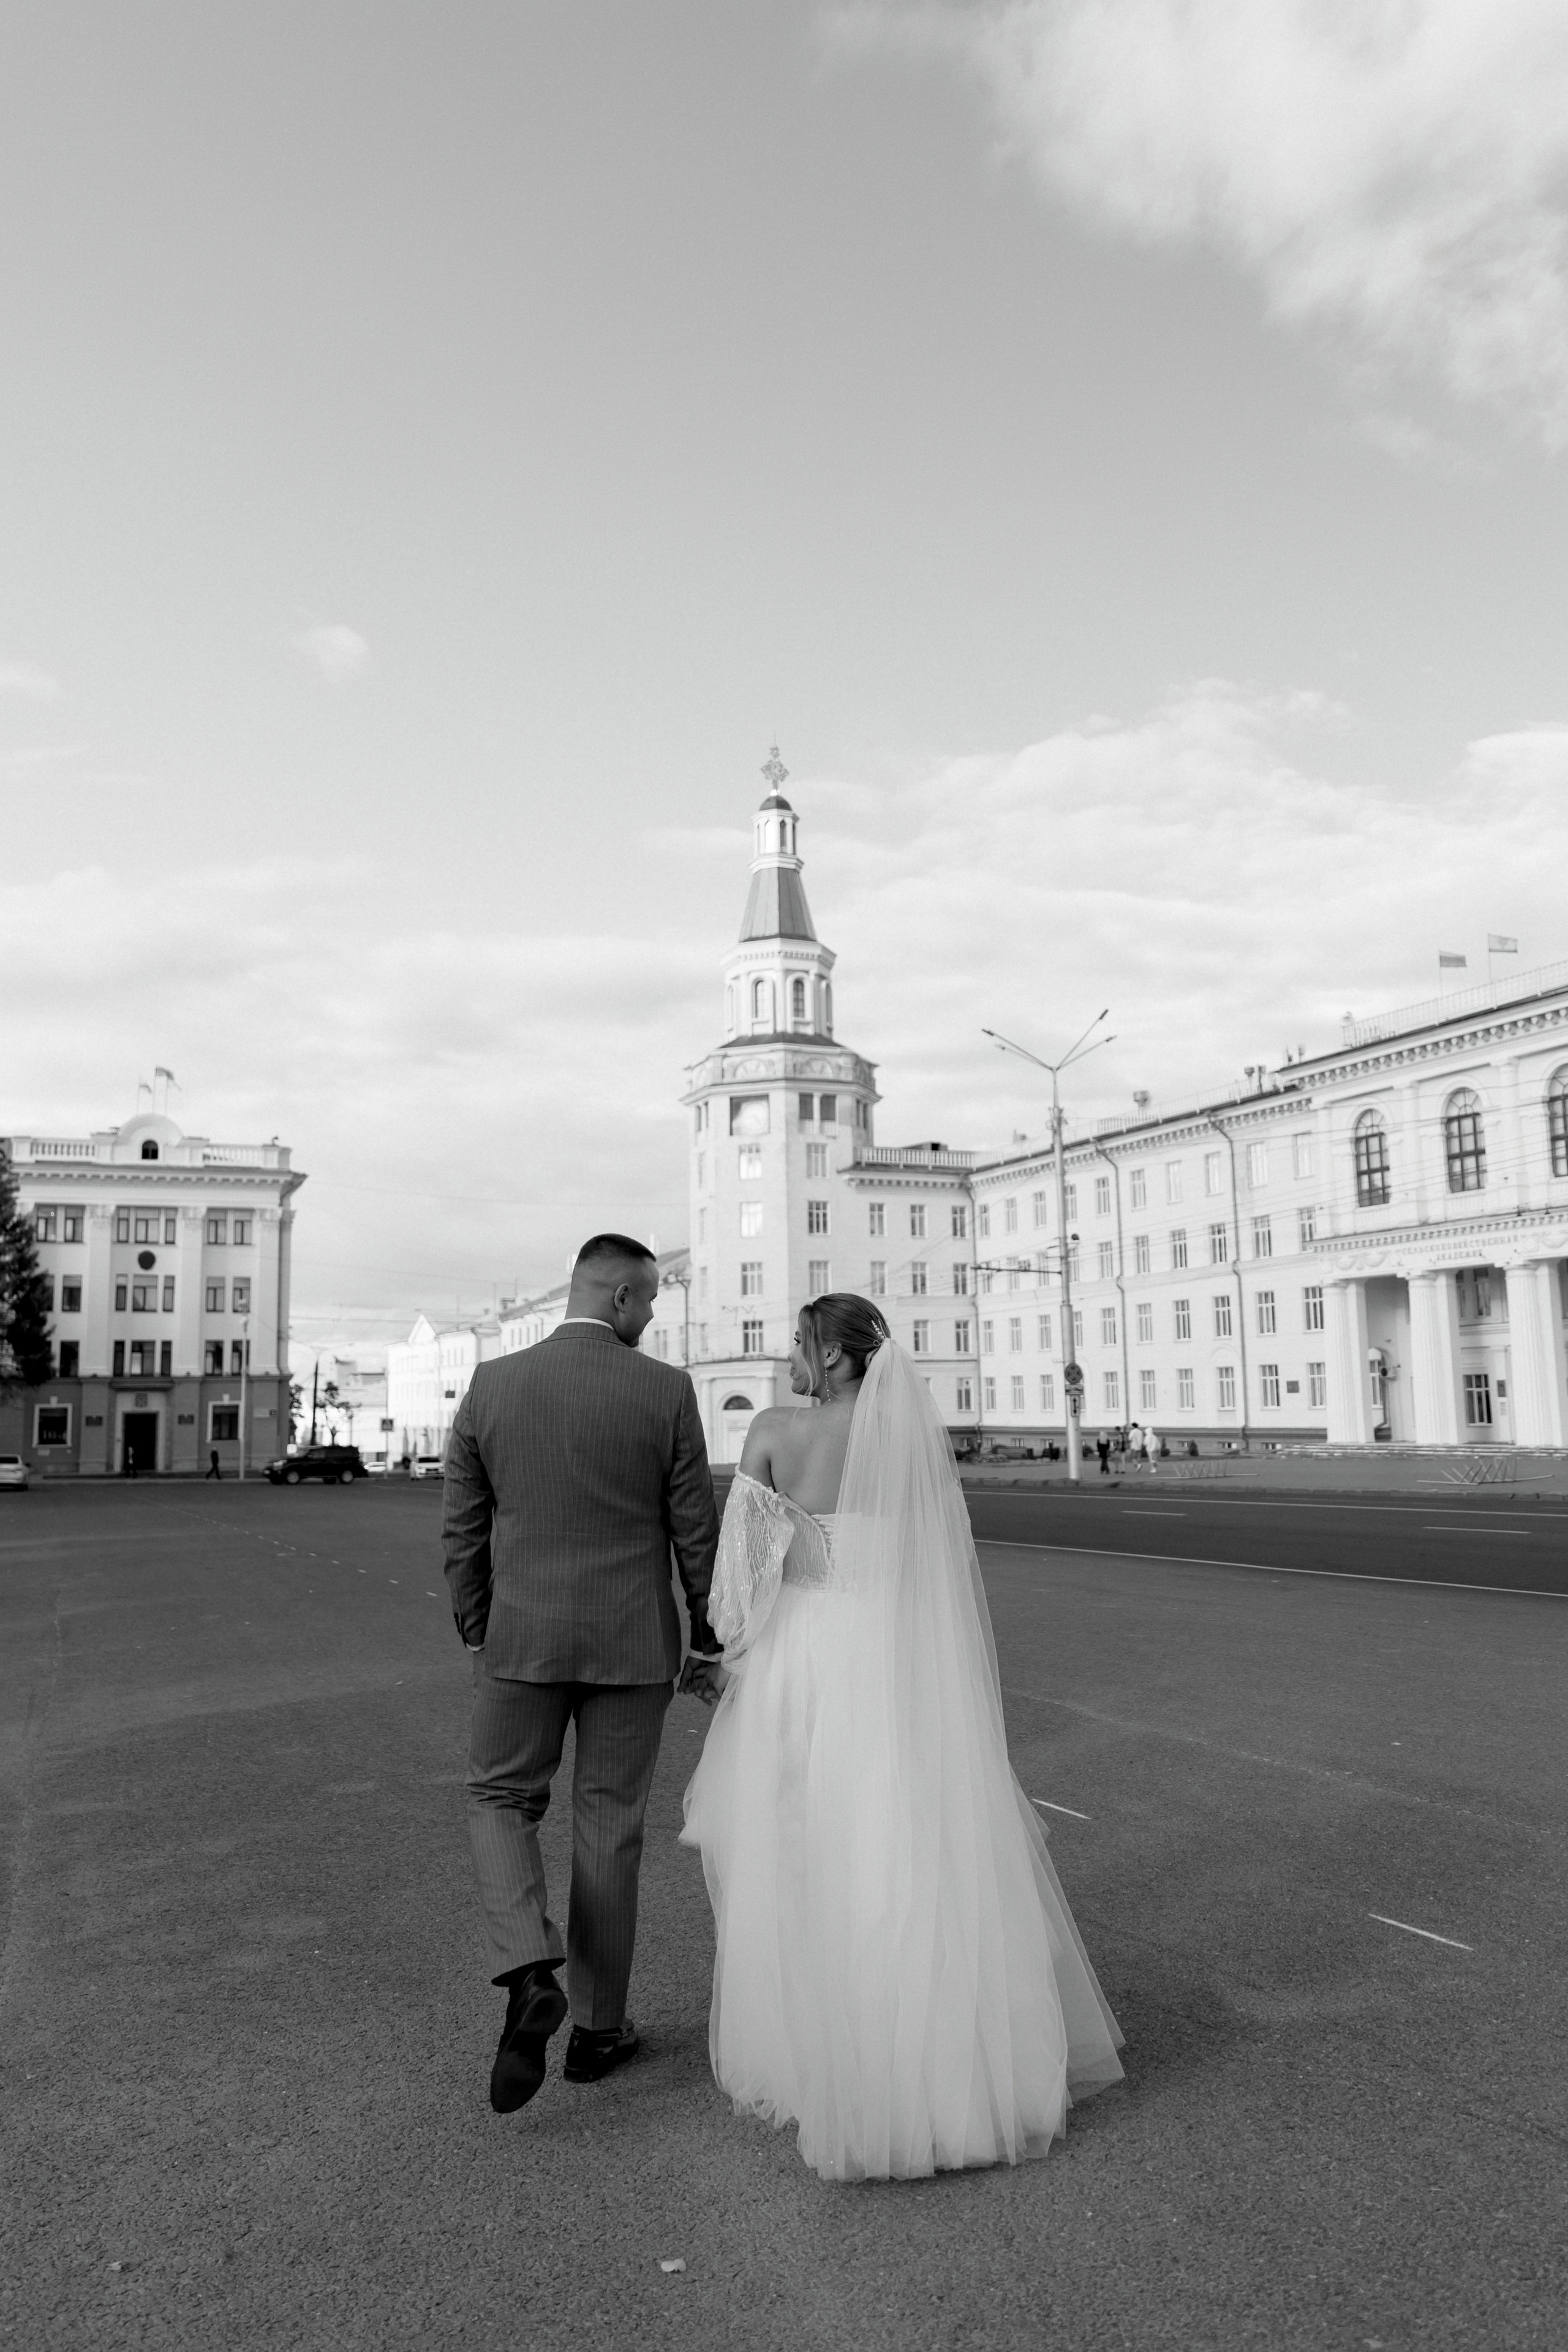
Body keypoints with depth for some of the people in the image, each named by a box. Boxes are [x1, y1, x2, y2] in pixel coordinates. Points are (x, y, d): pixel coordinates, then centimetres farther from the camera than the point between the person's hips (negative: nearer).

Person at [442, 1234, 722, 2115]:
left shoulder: (492, 1384, -4)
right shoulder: (667, 1390, -9)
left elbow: (463, 1530, 2)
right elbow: (696, 1532, -5)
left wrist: (477, 1637, 15)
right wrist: (709, 1640, 9)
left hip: (523, 1639, 1)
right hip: (633, 1644, 0)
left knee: (501, 1802, 18)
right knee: (609, 1827, 13)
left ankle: (531, 1973, -4)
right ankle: (598, 2025, 23)